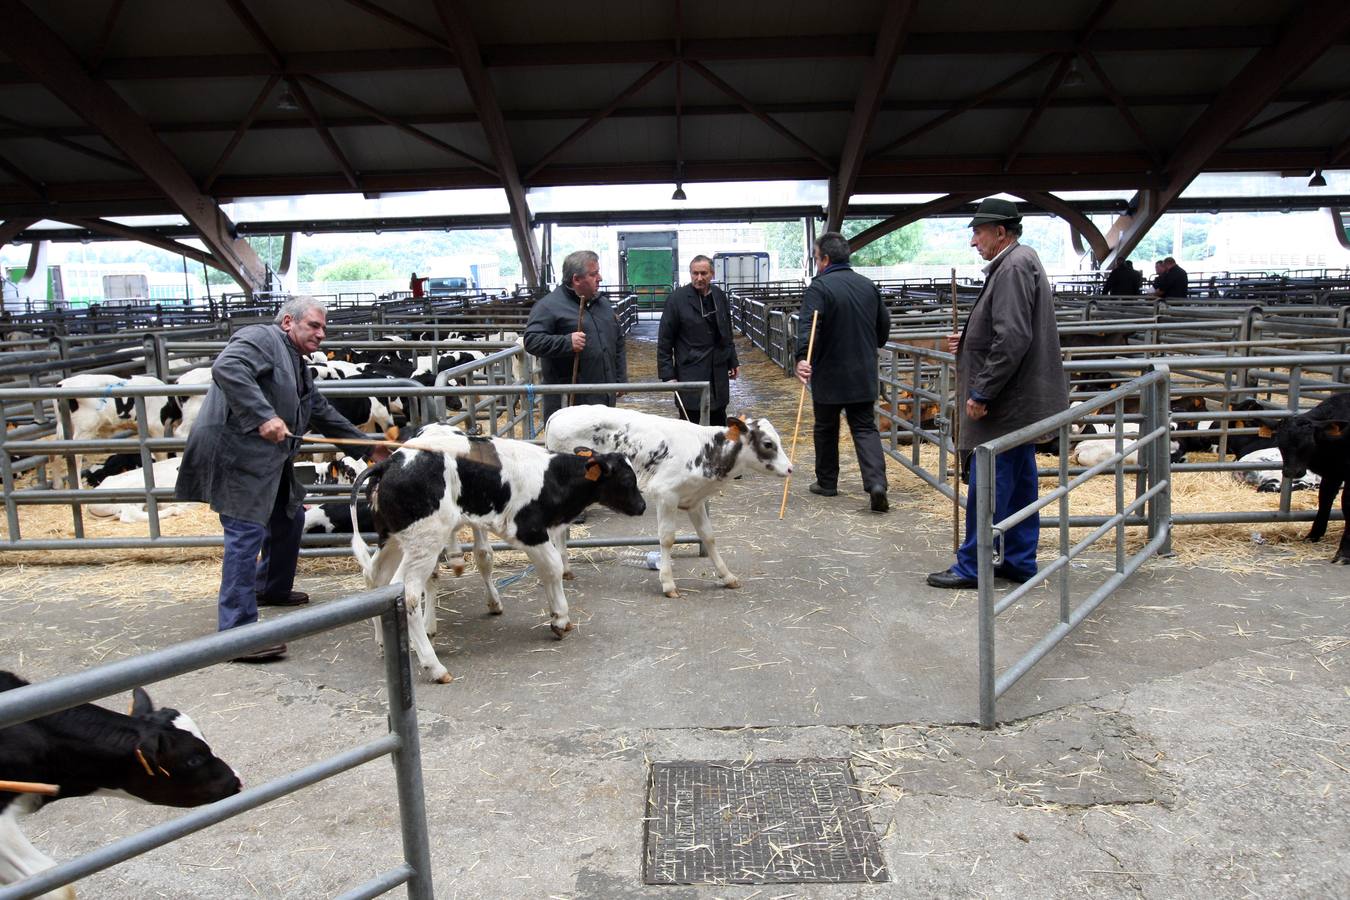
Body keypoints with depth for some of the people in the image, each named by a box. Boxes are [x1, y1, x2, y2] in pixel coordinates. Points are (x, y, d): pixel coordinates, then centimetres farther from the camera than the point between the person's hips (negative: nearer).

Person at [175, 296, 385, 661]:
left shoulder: (297, 365, 23)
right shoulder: (261, 338, -7)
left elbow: (324, 414, 28)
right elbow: (227, 368, -26)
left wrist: (367, 445, 26)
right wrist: (264, 416, -30)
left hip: (269, 462, 11)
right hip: (235, 453, -11)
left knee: (289, 517, 23)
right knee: (247, 534, -14)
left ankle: (271, 589, 45)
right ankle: (238, 632, -12)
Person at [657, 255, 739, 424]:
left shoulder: (719, 295, 7)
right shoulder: (677, 298, -9)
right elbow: (664, 340, -8)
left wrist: (733, 361, 17)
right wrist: (667, 374, -11)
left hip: (718, 372, 5)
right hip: (690, 374, -5)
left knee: (719, 421, 13)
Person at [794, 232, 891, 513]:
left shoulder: (820, 287, -12)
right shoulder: (868, 286, 8)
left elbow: (808, 324, -27)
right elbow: (884, 324, 15)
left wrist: (802, 358, -37)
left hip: (828, 375, -4)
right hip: (863, 374, 4)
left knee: (826, 430, 13)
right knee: (865, 428, 6)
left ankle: (826, 482, 25)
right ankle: (876, 481, -12)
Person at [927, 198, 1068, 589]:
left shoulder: (1014, 267, -17)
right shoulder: (1020, 263, 15)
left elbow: (1013, 340, -25)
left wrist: (981, 393, -21)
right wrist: (967, 342, 10)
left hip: (1007, 403, -10)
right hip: (1020, 400, 10)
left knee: (989, 486, -2)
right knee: (1020, 484, 14)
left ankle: (971, 567, 6)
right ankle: (1020, 562, 23)